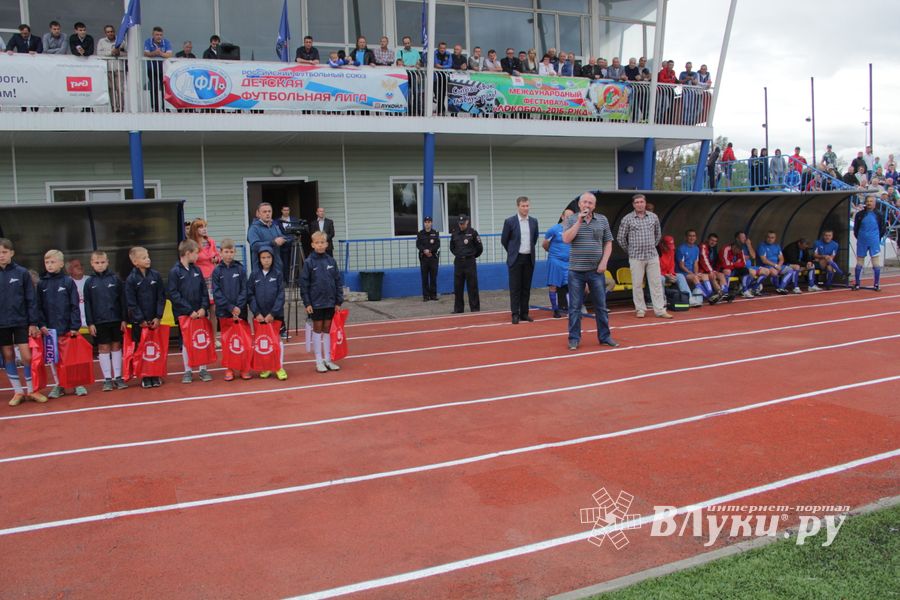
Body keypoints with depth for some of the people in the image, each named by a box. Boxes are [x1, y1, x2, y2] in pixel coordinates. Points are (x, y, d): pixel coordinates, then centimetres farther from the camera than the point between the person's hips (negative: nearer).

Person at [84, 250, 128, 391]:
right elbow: (87, 304, 3)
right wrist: (90, 323, -3)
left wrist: (124, 319, -1)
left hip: (116, 320, 0)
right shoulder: (89, 282, 2)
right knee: (103, 348, 4)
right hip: (99, 321, 0)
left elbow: (122, 300, 2)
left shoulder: (115, 279, 1)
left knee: (116, 346, 7)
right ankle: (107, 379, 10)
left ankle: (118, 377, 15)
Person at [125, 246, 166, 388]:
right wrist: (140, 319, -10)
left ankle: (155, 376, 17)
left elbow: (161, 297, 1)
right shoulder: (131, 279, -6)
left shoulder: (155, 275, 0)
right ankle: (145, 377, 14)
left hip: (154, 320, 2)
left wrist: (158, 317, -6)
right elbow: (131, 303, -6)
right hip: (139, 321, -2)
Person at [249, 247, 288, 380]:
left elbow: (280, 295, -5)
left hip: (276, 314, -1)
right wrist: (256, 313, -10)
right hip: (259, 315, 1)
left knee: (277, 339, 2)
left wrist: (273, 313, -12)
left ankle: (279, 367, 12)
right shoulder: (254, 275, 2)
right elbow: (250, 295, 0)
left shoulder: (278, 274, -1)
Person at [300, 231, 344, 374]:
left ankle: (328, 359, 18)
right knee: (317, 329, 5)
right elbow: (304, 284, -6)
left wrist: (339, 301, 1)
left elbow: (338, 282, 5)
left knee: (328, 329, 9)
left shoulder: (331, 261, 2)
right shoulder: (309, 262, -6)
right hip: (316, 303, -3)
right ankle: (319, 361, 12)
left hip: (330, 302, 3)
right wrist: (307, 303, -10)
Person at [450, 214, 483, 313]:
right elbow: (452, 247, 21)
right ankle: (458, 308, 13)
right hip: (458, 262, 4)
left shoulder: (473, 233, -4)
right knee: (457, 286, 6)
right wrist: (458, 255, 14)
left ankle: (475, 308, 5)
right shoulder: (455, 233, 7)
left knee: (472, 286, -2)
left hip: (470, 262, -4)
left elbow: (479, 248, 1)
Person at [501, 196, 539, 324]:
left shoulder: (534, 221, 5)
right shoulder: (510, 221, -6)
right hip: (515, 259, -3)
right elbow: (504, 240, 3)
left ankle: (524, 313, 13)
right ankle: (515, 314, 1)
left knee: (526, 287, 6)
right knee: (515, 288, -2)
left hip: (529, 259, 4)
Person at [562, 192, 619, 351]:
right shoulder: (571, 220, 2)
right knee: (575, 307, 2)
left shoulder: (602, 220, 6)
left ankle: (604, 336, 18)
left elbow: (608, 242, 7)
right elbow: (566, 239, -13)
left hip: (596, 271, 1)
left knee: (601, 305, 8)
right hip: (576, 271, -1)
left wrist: (604, 262, -4)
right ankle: (574, 339, 10)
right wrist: (579, 221, -15)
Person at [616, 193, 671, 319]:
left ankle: (660, 310, 4)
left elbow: (658, 234, 20)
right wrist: (630, 250, 8)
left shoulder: (653, 217, 6)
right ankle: (640, 309, 11)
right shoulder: (627, 219, -3)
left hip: (652, 256, 2)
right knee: (637, 284, 1)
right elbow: (620, 238, 2)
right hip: (636, 257, -2)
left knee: (656, 283, 1)